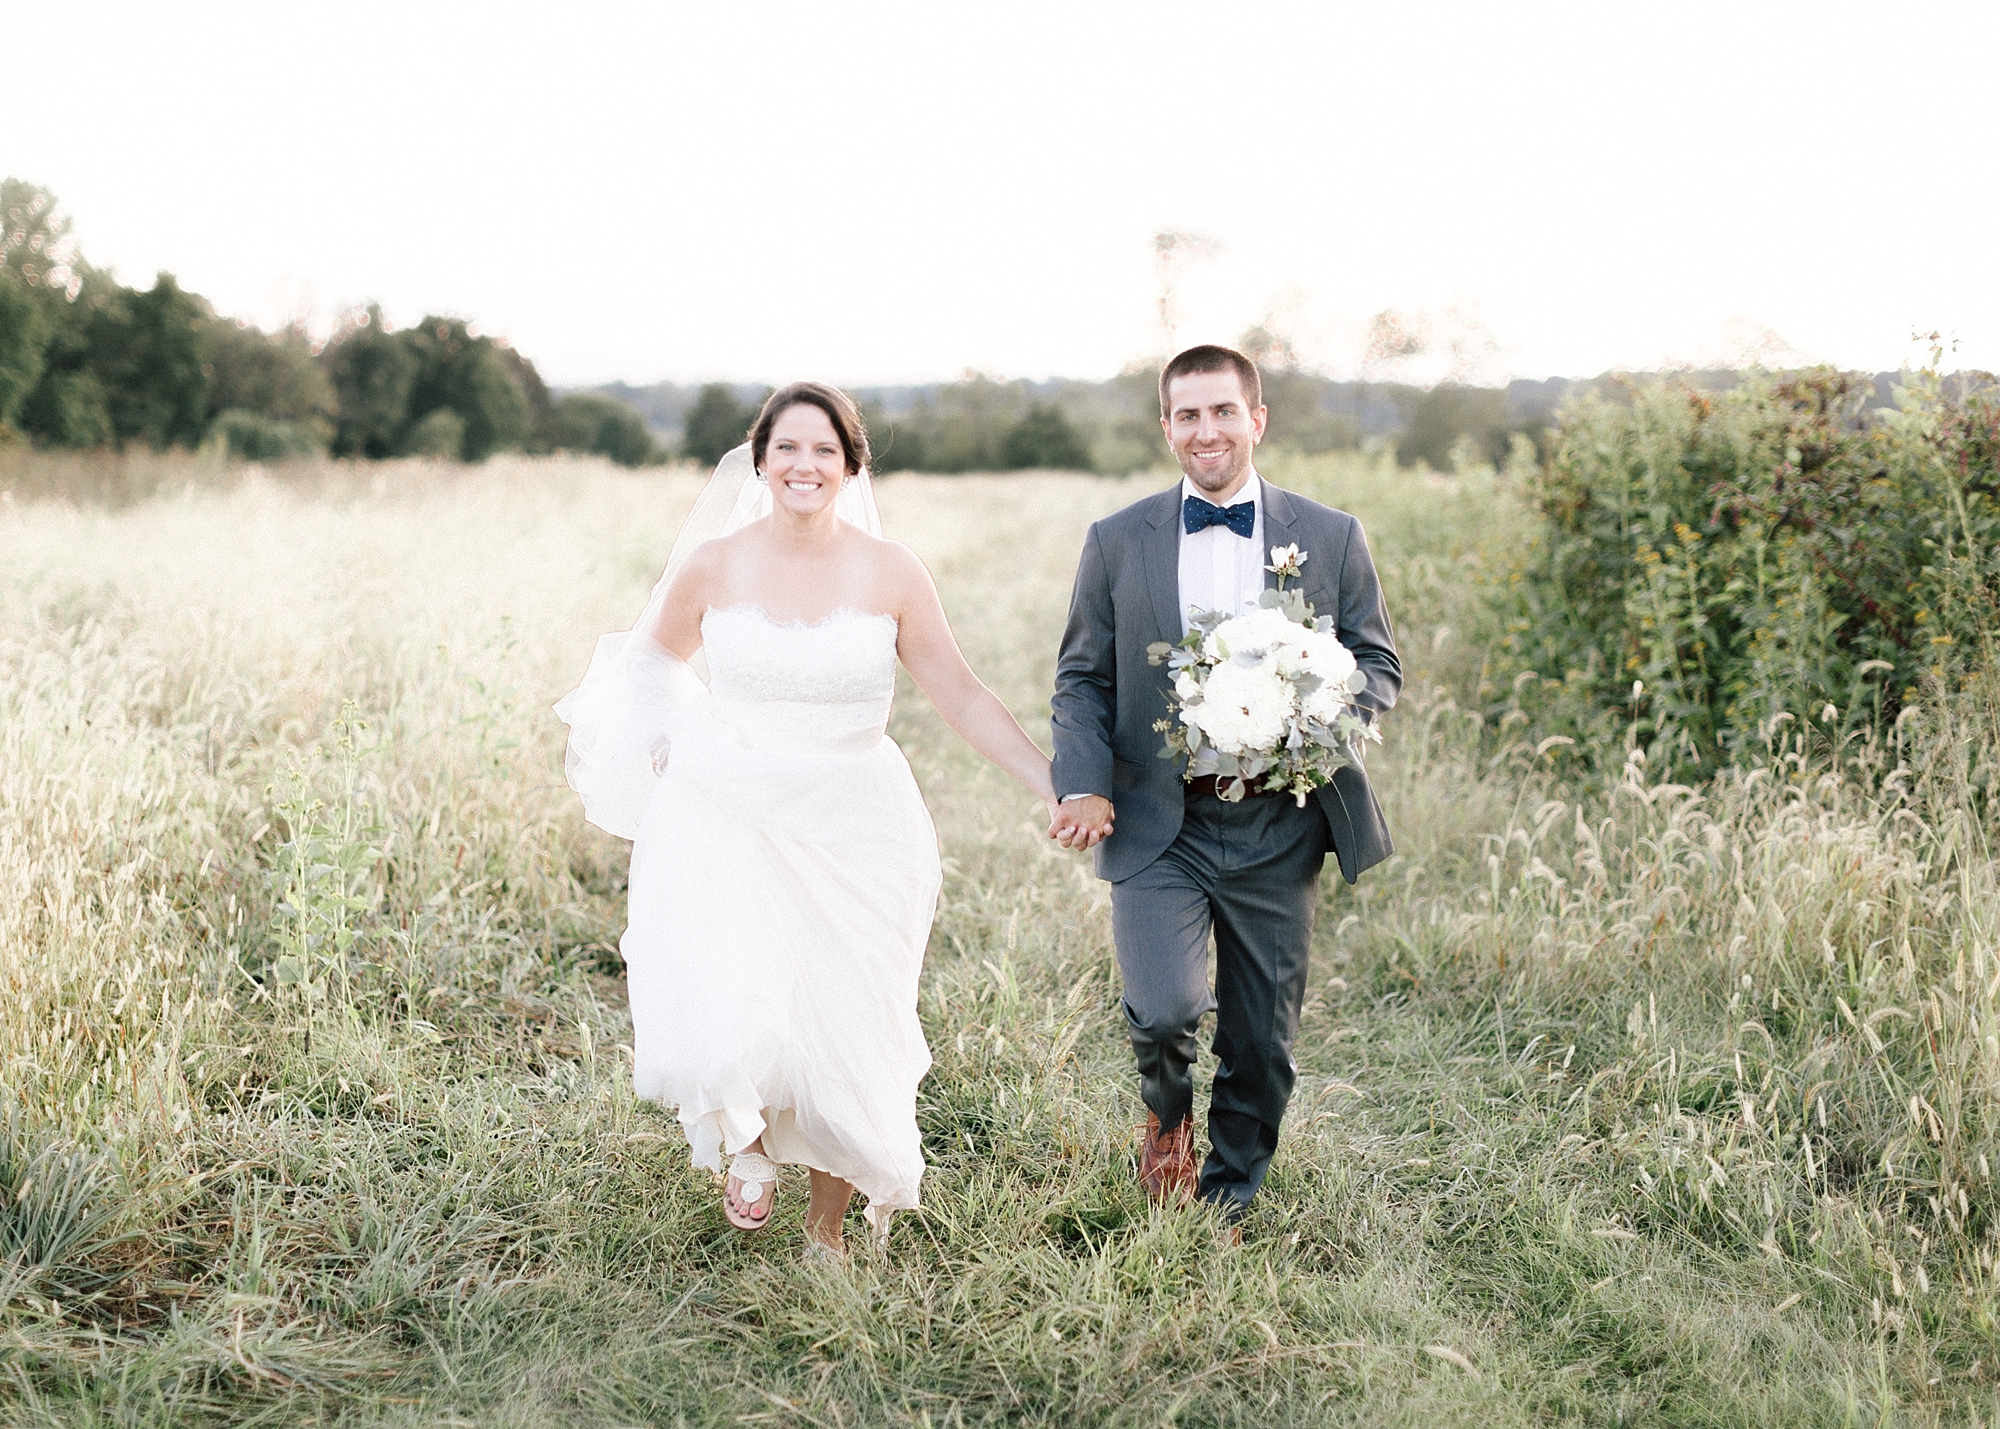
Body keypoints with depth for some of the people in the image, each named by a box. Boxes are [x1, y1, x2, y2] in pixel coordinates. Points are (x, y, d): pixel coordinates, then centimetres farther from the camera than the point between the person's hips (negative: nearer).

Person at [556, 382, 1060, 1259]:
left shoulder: (890, 573, -4)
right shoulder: (712, 563, -2)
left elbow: (962, 698, 1)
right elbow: (655, 657, 18)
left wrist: (1058, 788, -3)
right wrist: (660, 743, 5)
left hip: (852, 833, 1)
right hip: (728, 823, 0)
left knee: (845, 1037, 6)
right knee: (727, 1028, -17)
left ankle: (827, 1231, 29)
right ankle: (748, 1142, 20)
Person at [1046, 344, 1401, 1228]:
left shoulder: (1331, 539, 5)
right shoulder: (1117, 543, 4)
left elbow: (1378, 666, 8)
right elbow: (1080, 681, 7)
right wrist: (1084, 784, -11)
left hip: (1278, 830, 1)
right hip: (1155, 828, -1)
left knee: (1263, 1042, 8)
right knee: (1164, 1009, -19)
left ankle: (1225, 1204, 32)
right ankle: (1165, 1113, 18)